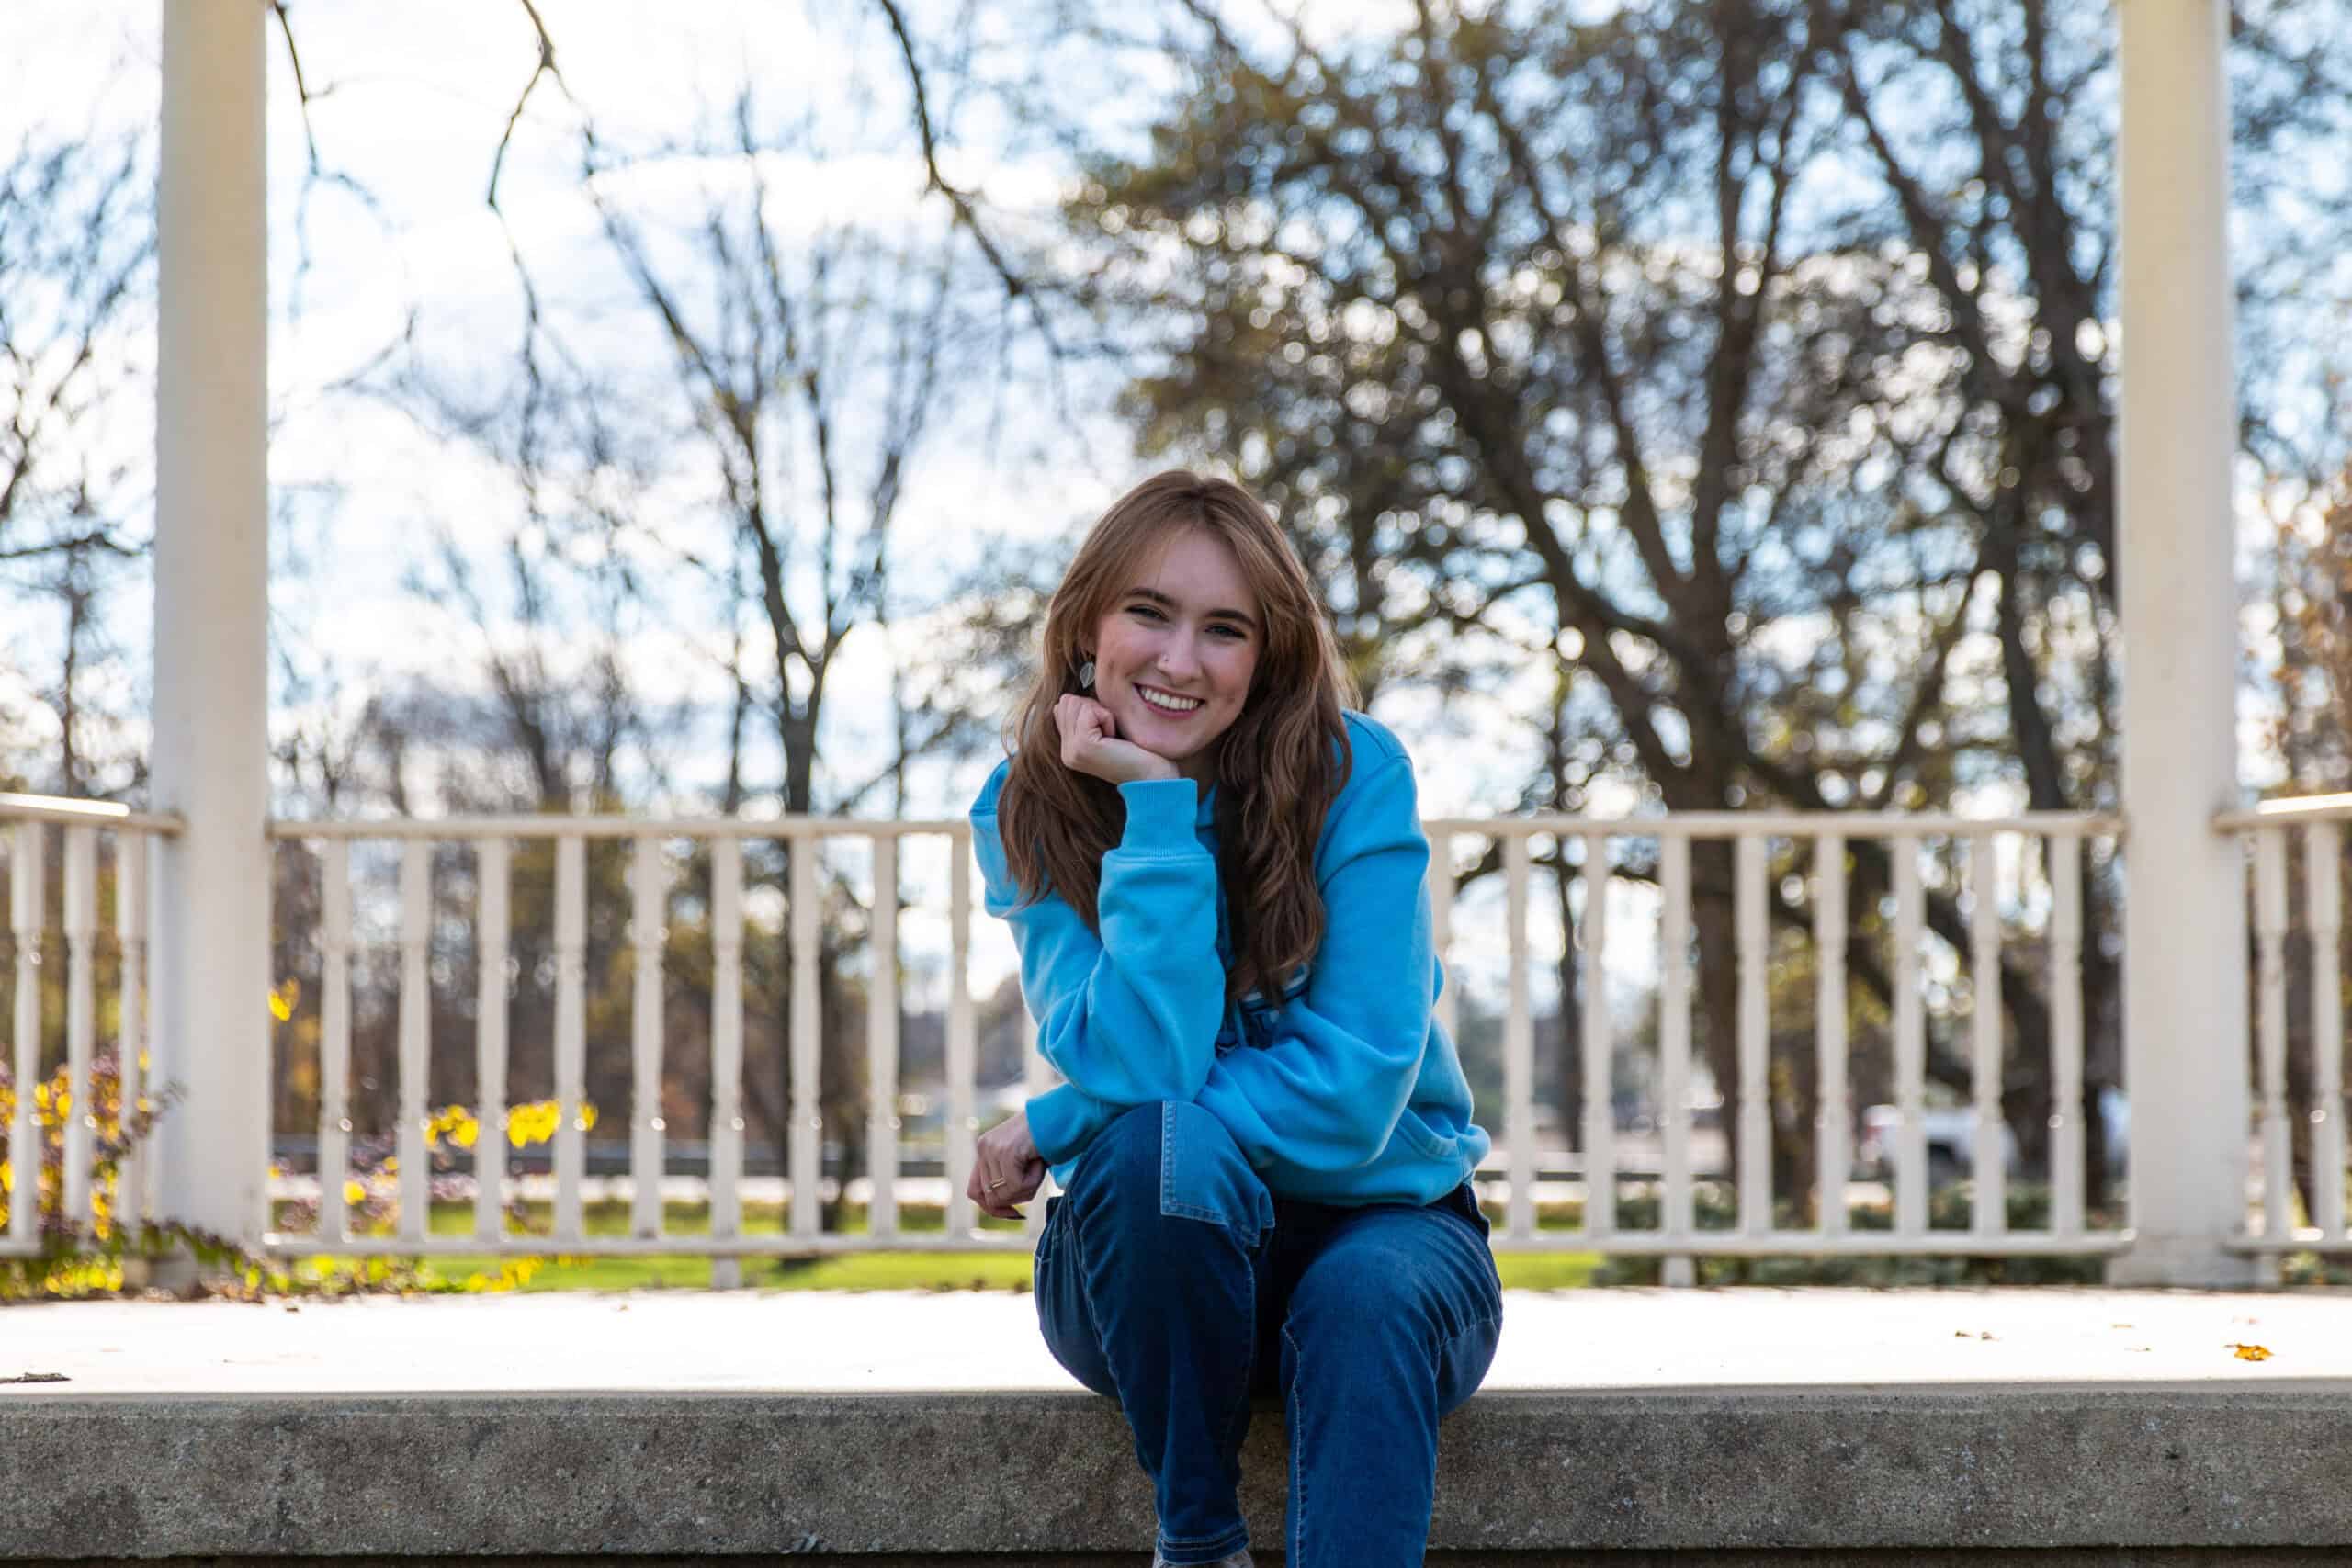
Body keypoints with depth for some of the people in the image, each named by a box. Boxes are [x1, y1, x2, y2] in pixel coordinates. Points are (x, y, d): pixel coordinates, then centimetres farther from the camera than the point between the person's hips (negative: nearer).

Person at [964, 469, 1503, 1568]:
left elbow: (1353, 1098, -20)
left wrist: (1054, 1127, -15)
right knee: (1160, 1148, -32)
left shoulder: (1353, 776, -12)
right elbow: (1140, 1070, -22)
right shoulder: (1025, 813, -7)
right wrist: (1156, 808, -25)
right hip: (1161, 1247, 1)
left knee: (1368, 1299, -35)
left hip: (1380, 1223, -1)